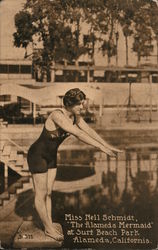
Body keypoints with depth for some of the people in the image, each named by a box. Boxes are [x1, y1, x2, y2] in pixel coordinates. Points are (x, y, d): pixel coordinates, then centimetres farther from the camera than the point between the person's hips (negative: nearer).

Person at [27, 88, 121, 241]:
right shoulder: (57, 115, -32)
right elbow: (79, 134, -38)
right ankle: (49, 228, 17)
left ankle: (49, 227, 22)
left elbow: (90, 131, -1)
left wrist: (108, 146, -7)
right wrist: (101, 147, -37)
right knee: (41, 194, 4)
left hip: (51, 156, 8)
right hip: (37, 155, -8)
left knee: (48, 192, 13)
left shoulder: (75, 116, -6)